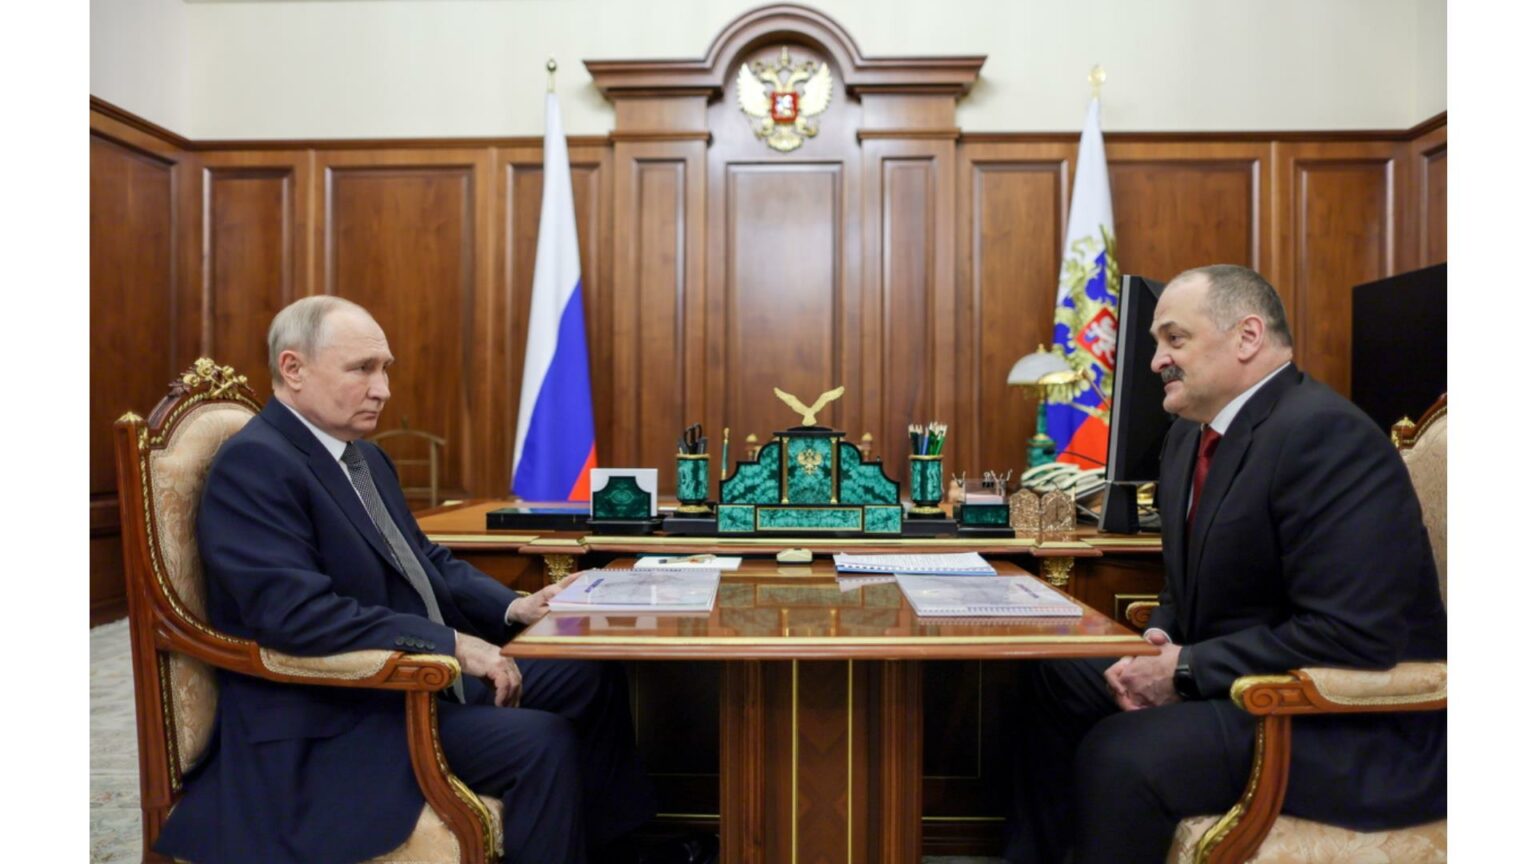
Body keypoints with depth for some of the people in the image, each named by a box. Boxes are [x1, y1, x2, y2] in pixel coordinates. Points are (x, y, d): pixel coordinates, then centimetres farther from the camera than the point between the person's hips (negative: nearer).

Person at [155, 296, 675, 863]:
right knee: (542, 743, -25)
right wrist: (451, 643, -26)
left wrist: (513, 606, 0)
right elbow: (297, 614, -27)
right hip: (334, 719, -9)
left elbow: (427, 559, 17)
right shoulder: (252, 464, -16)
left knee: (594, 676, 6)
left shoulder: (366, 456, 12)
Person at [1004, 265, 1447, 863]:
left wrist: (1186, 671, -21)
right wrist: (1160, 650, -4)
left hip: (1360, 731, -9)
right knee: (1052, 676, 9)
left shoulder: (1327, 433, -21)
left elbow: (1351, 637, -27)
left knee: (1118, 754, -28)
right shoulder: (1192, 434, 7)